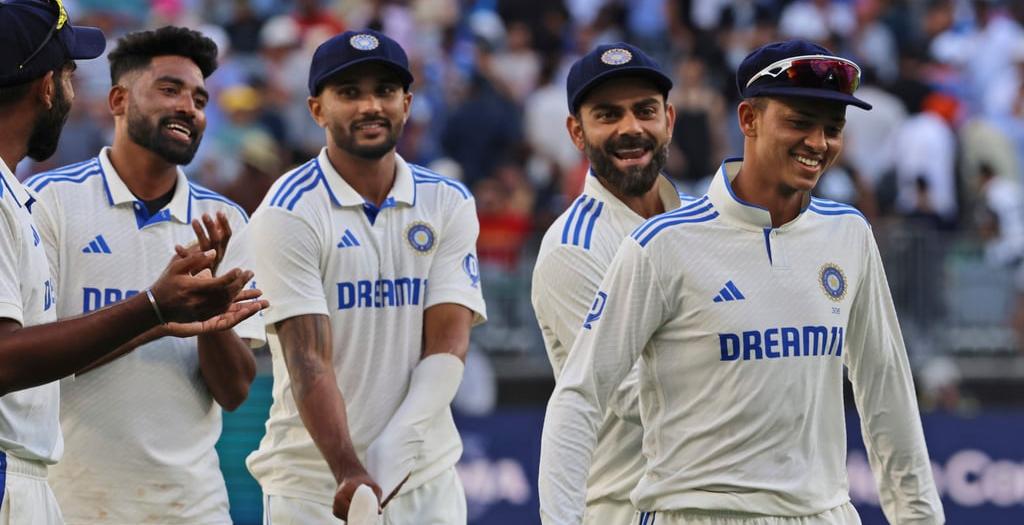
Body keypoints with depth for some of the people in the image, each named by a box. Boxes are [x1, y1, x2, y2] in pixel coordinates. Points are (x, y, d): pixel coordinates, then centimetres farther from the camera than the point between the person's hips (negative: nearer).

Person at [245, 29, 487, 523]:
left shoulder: (450, 205, 6)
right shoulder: (288, 214, -5)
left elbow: (448, 342, -3)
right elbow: (308, 359, -14)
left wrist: (395, 451, -18)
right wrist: (348, 472, -27)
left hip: (428, 481, 3)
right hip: (311, 479, -3)